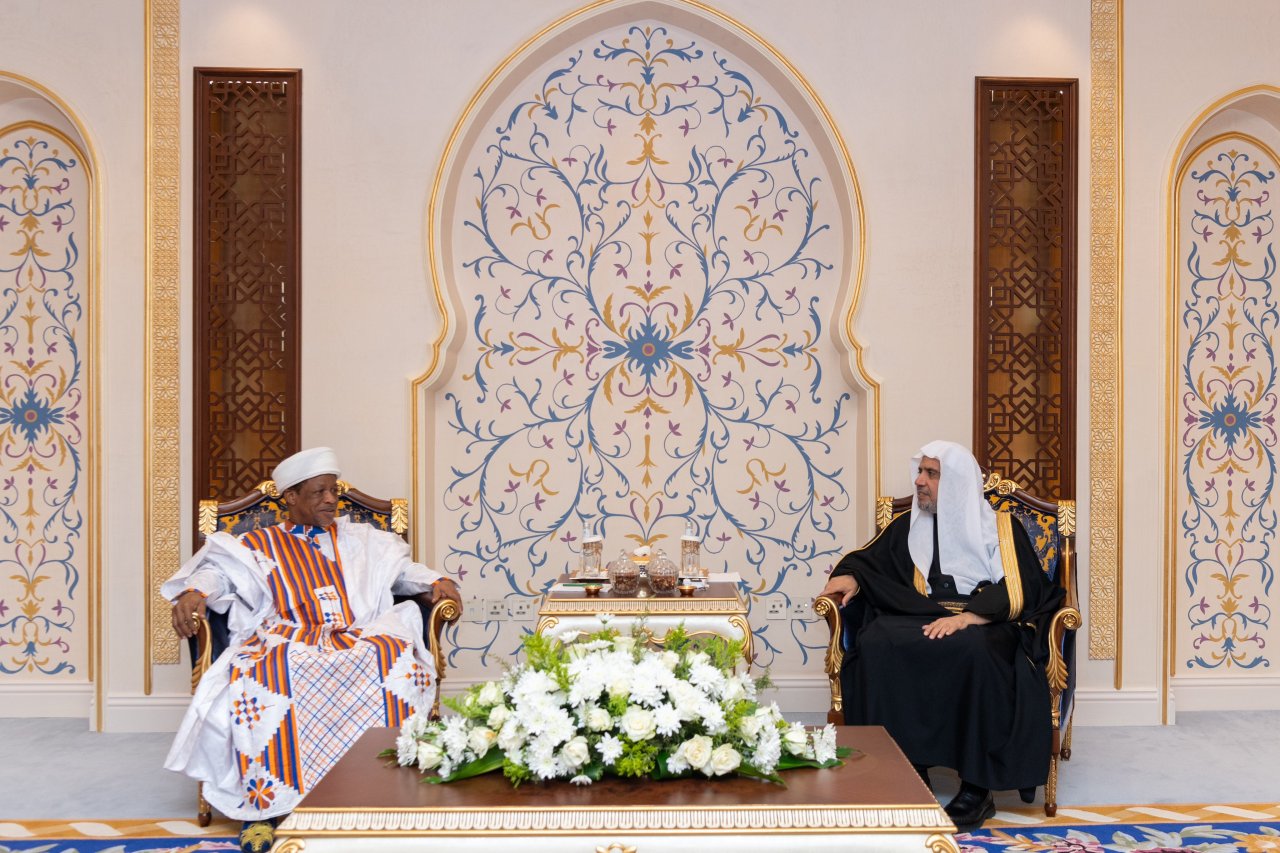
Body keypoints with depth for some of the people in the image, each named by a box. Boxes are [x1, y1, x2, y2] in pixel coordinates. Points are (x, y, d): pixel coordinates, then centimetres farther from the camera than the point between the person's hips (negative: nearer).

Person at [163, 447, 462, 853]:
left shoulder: (361, 540, 26)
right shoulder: (259, 545, 19)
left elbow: (401, 568, 22)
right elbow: (219, 569, 6)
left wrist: (434, 582, 0)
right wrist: (194, 591, -17)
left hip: (360, 640, 1)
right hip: (285, 643, -1)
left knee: (403, 666, -33)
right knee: (255, 679, -37)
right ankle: (265, 804, -29)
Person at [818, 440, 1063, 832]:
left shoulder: (1001, 527, 7)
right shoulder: (907, 526, 18)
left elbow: (1016, 595, -5)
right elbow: (868, 559, 25)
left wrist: (966, 617, -21)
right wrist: (849, 576, 0)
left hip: (985, 627, -3)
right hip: (918, 622, 3)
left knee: (971, 653, -40)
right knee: (876, 646, -31)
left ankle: (977, 787, -28)